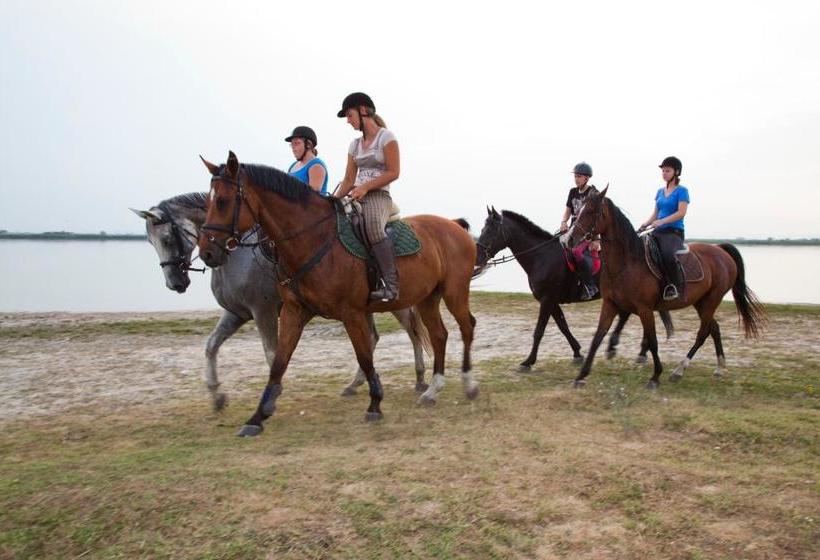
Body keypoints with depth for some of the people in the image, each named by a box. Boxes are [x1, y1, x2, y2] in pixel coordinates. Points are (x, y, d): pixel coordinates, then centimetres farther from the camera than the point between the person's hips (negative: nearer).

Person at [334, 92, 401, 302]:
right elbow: (348, 179, 18)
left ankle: (391, 284, -37)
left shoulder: (386, 137, 0)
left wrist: (366, 186, -16)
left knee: (373, 227, -37)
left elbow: (393, 172, -8)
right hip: (356, 196, 7)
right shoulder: (355, 144, 20)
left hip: (378, 195, -7)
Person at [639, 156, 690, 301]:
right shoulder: (660, 191, 18)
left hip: (674, 232, -7)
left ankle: (675, 286, -20)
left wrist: (661, 221, -23)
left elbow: (681, 212, -14)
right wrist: (646, 224, 1)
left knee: (667, 255, -36)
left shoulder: (681, 191, -2)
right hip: (657, 232, 7)